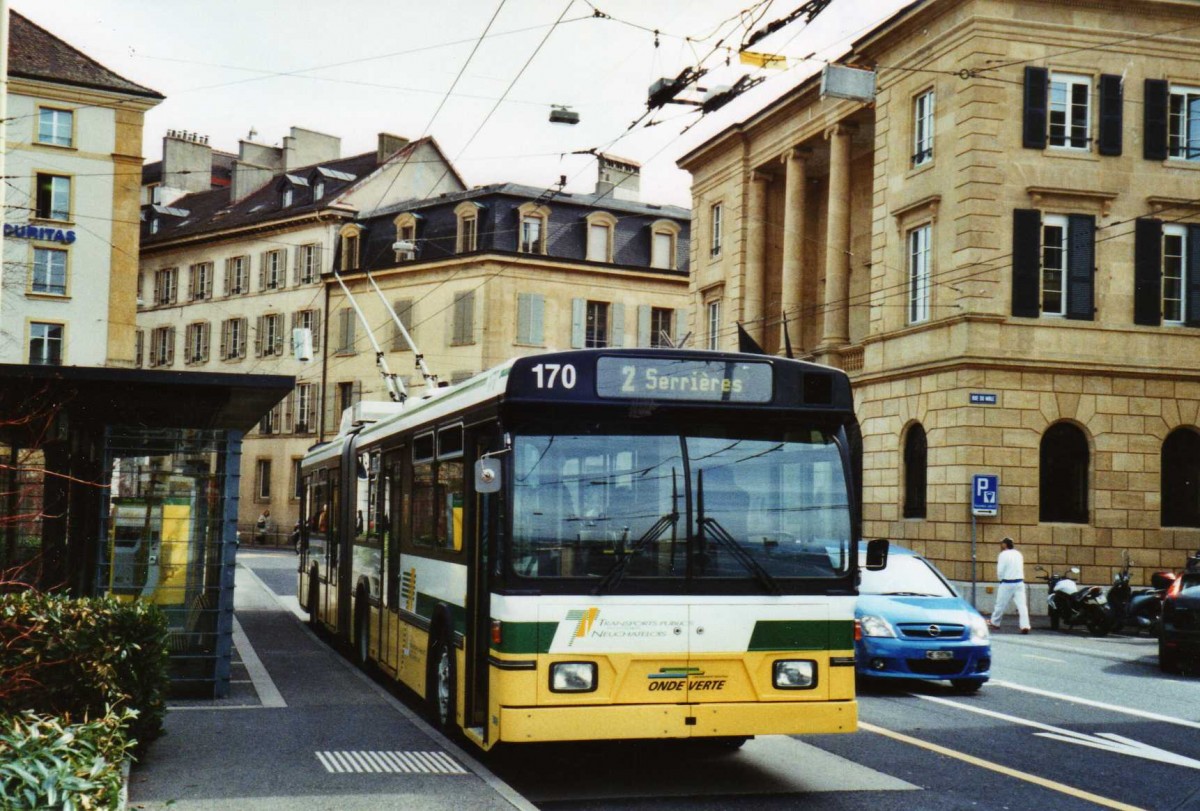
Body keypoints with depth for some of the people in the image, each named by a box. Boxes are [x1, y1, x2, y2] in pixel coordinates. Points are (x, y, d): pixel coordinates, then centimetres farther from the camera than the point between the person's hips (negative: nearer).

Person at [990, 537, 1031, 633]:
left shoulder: (1003, 555, -9)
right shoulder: (1018, 554, 10)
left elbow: (1000, 571, -11)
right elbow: (1021, 568, 14)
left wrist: (1000, 578, 8)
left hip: (1007, 583, -5)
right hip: (1020, 582, 5)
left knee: (1000, 604, 10)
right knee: (1022, 604, -2)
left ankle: (994, 622, 26)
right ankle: (1025, 625, -12)